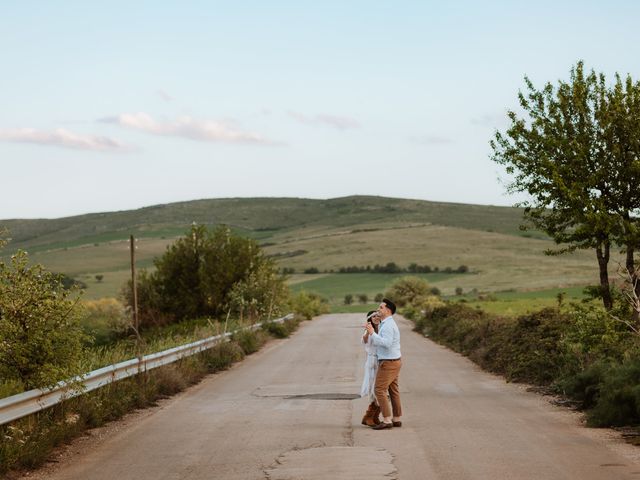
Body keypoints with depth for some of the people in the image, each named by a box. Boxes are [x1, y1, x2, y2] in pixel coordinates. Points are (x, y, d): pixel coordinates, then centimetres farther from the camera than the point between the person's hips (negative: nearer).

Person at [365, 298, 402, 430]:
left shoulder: (388, 325, -21)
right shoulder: (388, 324, 12)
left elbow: (387, 343, -33)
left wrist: (372, 333, -31)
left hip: (388, 363, -10)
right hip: (394, 361, 10)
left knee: (379, 390, -8)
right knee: (393, 391, 12)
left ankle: (387, 420, -8)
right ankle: (396, 419, 16)